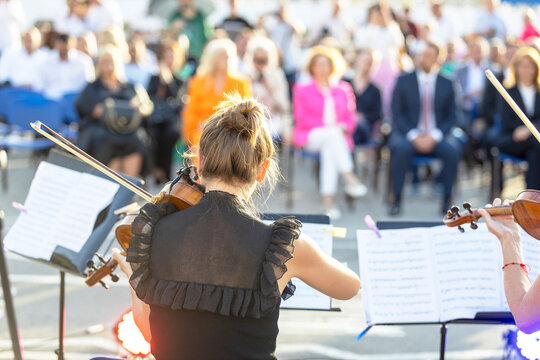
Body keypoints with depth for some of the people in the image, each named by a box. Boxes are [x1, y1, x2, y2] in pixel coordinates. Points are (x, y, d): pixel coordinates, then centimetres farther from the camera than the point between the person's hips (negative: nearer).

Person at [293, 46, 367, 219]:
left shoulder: (343, 89, 20)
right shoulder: (303, 90, 13)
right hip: (310, 137, -2)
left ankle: (328, 200, -45)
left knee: (329, 149, -35)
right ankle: (350, 179, -48)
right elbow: (301, 119, 2)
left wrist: (345, 127, -9)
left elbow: (351, 117, 16)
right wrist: (329, 127, -11)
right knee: (333, 133, -35)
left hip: (337, 136, 2)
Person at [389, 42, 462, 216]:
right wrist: (414, 136, -15)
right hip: (408, 133, -1)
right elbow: (397, 113, 0)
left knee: (453, 149, -31)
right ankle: (397, 199, -25)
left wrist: (434, 137, -12)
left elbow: (450, 117, 6)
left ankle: (447, 199, -17)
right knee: (401, 148, -35)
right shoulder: (404, 81, 5)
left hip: (436, 136, 1)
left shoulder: (446, 84, 8)